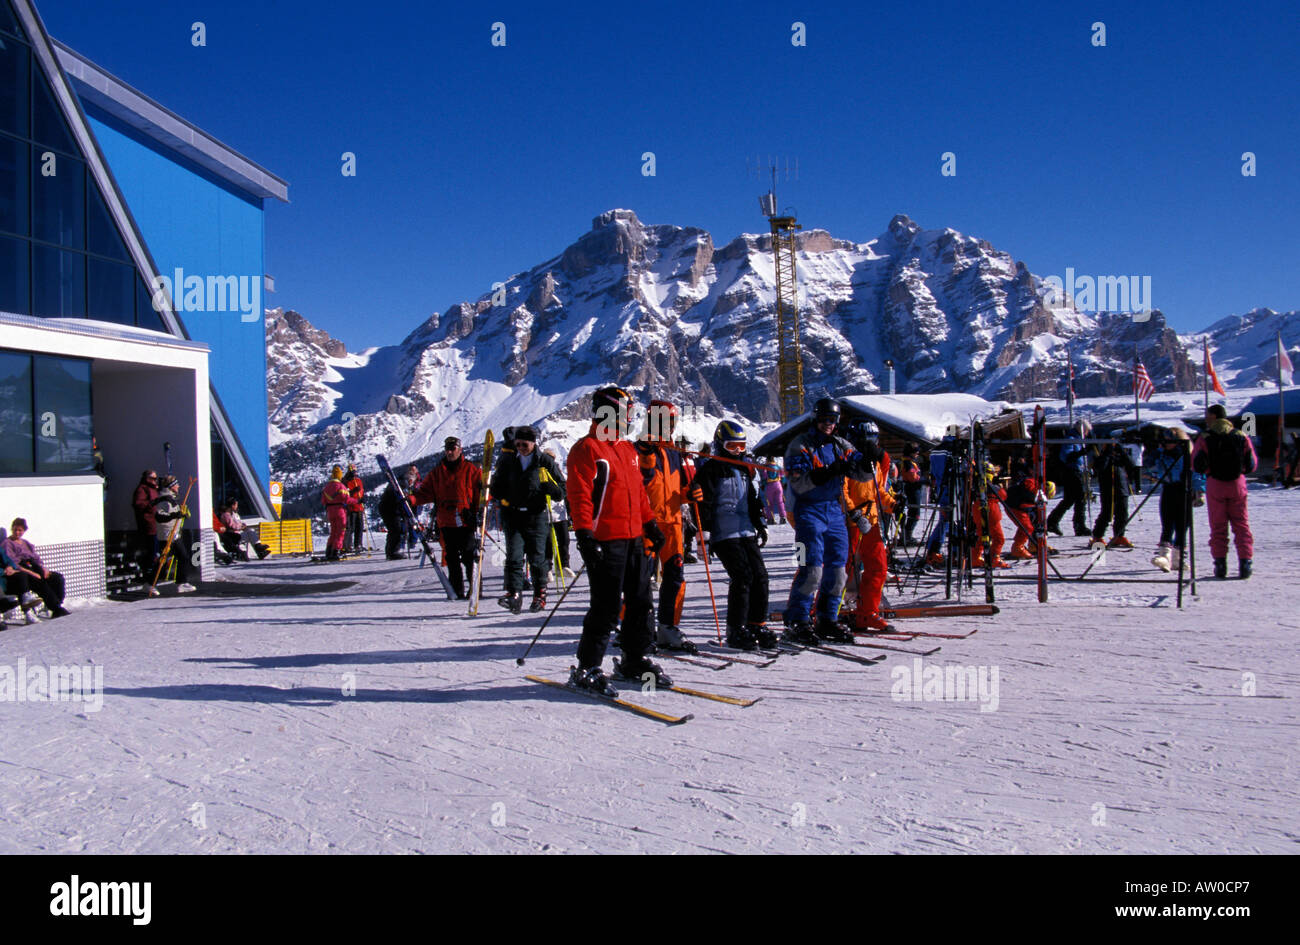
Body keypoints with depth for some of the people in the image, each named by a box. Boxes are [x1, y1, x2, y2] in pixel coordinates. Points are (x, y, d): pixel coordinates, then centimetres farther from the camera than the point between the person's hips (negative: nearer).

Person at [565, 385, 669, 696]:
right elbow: (579, 495, -14)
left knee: (640, 602, 12)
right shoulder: (587, 449, -7)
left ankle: (635, 660, 25)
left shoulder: (628, 448, 19)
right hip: (605, 541, -8)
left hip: (634, 539, 8)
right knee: (607, 607, -6)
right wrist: (584, 534, -21)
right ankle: (587, 669, 6)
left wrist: (650, 524, 22)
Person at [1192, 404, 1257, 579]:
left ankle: (1220, 563, 2)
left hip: (1215, 485, -2)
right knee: (1241, 524, 8)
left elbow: (1196, 465, -9)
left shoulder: (1205, 438, -5)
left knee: (1218, 526, 6)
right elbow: (1252, 464, 5)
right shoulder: (1241, 436, 2)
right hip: (1237, 484, 2)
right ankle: (1245, 562, 2)